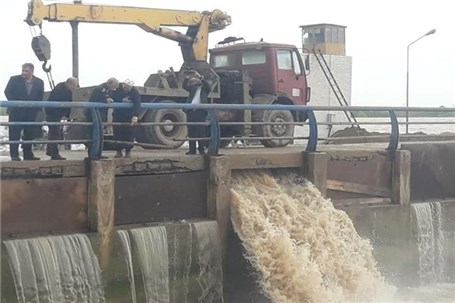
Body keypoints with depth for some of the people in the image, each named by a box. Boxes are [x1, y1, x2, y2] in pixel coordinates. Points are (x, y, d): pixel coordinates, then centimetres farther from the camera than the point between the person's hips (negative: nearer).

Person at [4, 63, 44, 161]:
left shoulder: (39, 82, 5)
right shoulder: (14, 79, 0)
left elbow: (40, 97, 6)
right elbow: (8, 92, -2)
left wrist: (36, 108, -6)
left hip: (31, 112, 2)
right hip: (16, 111, -2)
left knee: (29, 134, 5)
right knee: (14, 134, -3)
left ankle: (28, 154, 14)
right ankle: (14, 155, 0)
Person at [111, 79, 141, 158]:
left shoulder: (135, 92, -16)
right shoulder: (118, 89, -11)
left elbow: (137, 105, -28)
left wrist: (135, 116, -41)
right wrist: (122, 100, -27)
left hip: (129, 116, -1)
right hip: (118, 115, 1)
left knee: (129, 133, -4)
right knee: (117, 133, -1)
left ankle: (128, 151, 8)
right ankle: (119, 151, 8)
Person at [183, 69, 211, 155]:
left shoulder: (205, 89, 11)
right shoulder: (193, 88, 20)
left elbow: (208, 86, -9)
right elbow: (184, 86, 8)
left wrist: (200, 77, -13)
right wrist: (188, 77, -4)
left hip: (200, 112, -4)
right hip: (190, 112, 4)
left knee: (201, 132, -5)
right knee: (191, 132, 3)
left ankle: (201, 149, -1)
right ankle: (192, 150, 6)